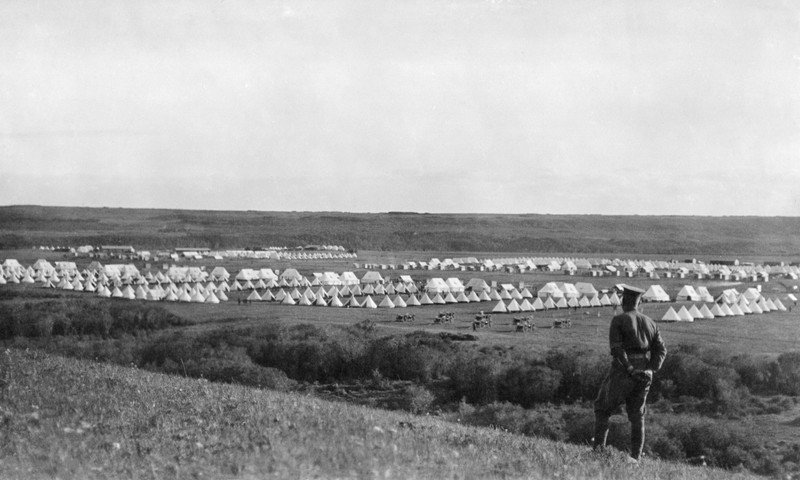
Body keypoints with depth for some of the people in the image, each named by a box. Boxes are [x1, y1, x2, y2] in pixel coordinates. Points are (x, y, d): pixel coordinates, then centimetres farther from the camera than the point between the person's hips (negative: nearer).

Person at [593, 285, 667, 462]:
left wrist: (630, 370, -18)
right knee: (636, 416, 13)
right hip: (644, 375, 5)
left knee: (602, 409, 10)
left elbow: (616, 347, -17)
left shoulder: (618, 320, -5)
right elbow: (661, 350, 4)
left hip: (622, 373, -5)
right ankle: (635, 458, 5)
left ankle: (598, 448, -2)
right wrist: (650, 371, -6)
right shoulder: (649, 322, 12)